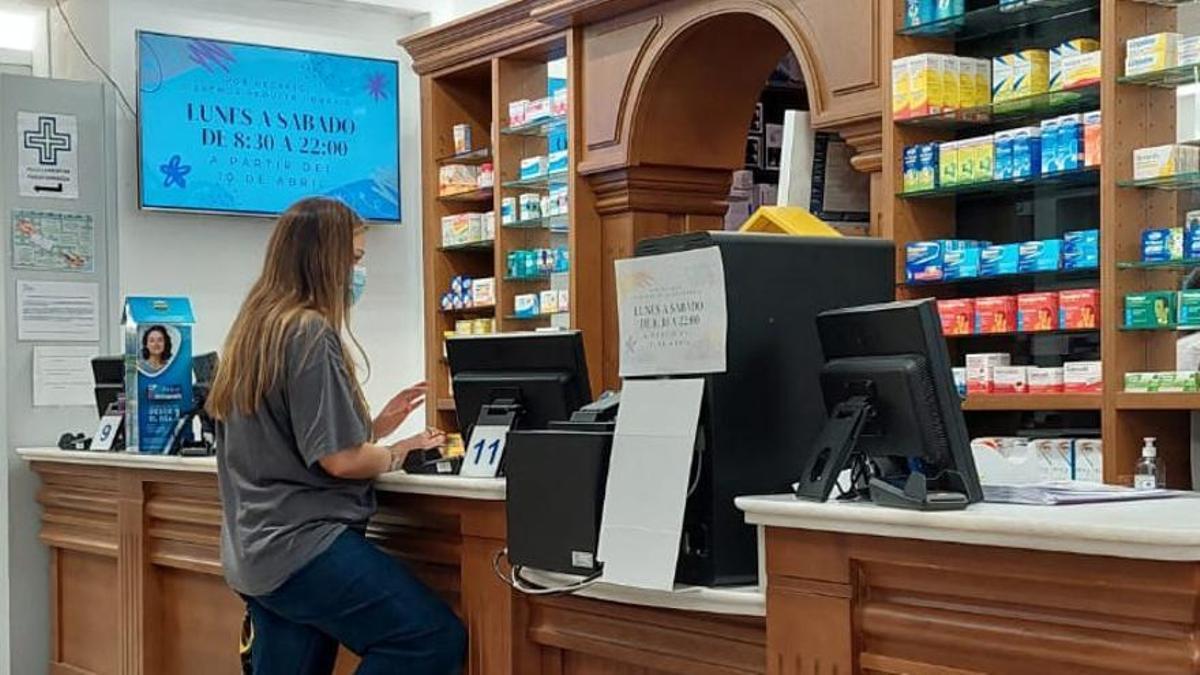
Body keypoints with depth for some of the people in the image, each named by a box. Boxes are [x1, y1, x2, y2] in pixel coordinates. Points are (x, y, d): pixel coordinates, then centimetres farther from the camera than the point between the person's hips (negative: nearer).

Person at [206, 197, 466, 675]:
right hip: (301, 545, -10)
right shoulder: (310, 332, -14)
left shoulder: (258, 327, 15)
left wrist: (375, 426, 16)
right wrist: (402, 451, 2)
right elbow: (339, 460, -16)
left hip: (257, 550, 10)